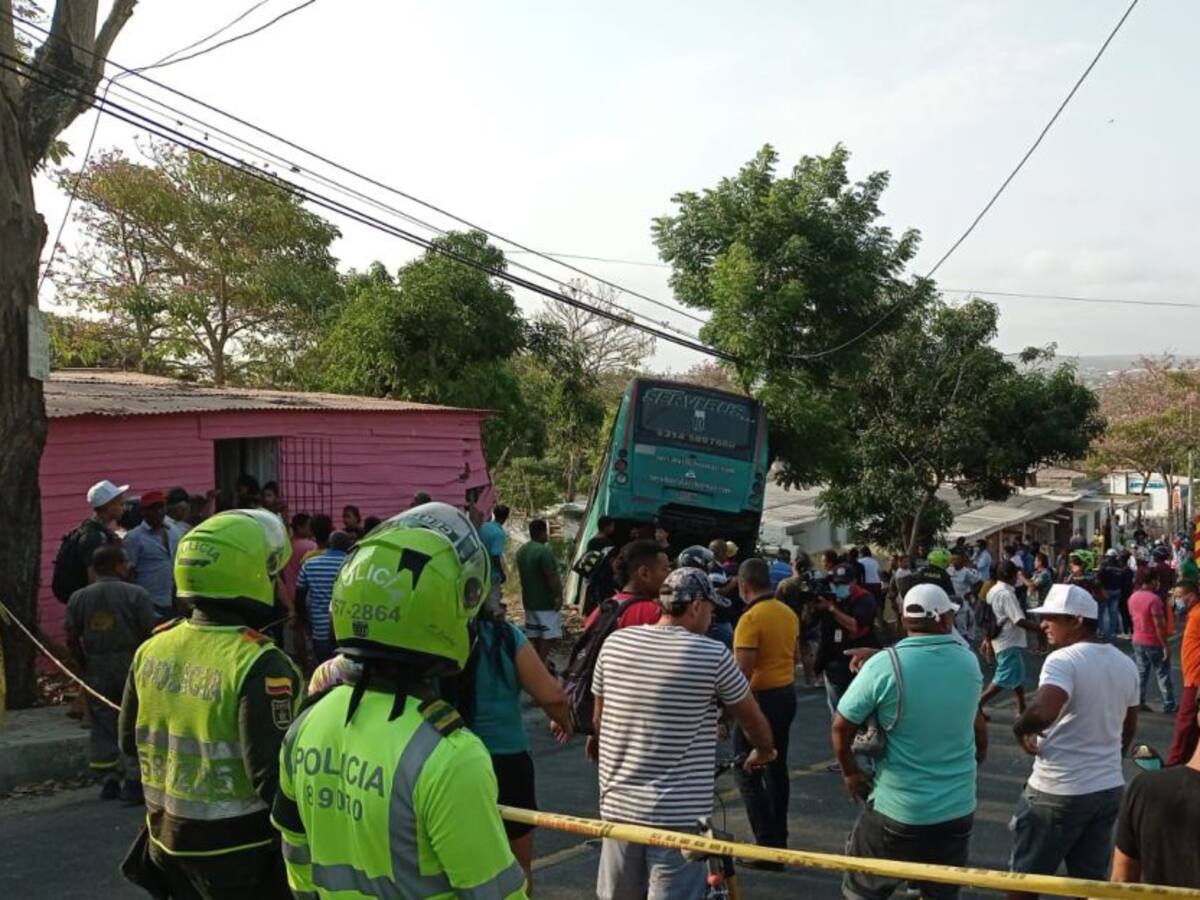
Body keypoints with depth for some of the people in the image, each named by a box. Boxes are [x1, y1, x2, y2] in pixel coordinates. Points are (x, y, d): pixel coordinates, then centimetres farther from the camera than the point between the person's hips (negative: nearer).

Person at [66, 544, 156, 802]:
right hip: (131, 667, -3)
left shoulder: (78, 598, 2)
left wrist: (85, 665, 13)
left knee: (103, 727, 13)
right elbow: (151, 632, -12)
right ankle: (133, 781, 4)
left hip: (96, 672, 4)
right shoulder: (136, 594, -9)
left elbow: (72, 640, 2)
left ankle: (107, 781, 15)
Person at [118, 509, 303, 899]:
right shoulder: (258, 665, -24)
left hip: (169, 840, 6)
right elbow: (274, 778, -27)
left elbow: (130, 741, 11)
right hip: (240, 852, -6)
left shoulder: (152, 649, -2)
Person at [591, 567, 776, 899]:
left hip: (618, 803, 5)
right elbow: (752, 719, 4)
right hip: (678, 812, -5)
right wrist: (763, 752, 26)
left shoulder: (614, 643, 0)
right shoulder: (712, 655, -11)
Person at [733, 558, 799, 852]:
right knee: (777, 768, 17)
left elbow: (743, 670, -23)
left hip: (761, 698, -8)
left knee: (748, 774, 0)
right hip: (787, 693, 8)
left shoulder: (750, 618, -20)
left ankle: (767, 844, -2)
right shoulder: (789, 613, 5)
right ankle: (779, 837, 24)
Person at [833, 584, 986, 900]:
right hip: (958, 809, 4)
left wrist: (851, 772, 5)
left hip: (897, 809, -4)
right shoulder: (969, 663, -2)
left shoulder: (885, 665, -18)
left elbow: (841, 726, -11)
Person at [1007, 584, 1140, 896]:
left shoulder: (1063, 660, -19)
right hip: (1110, 788, 7)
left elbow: (1044, 712, -37)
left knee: (1025, 878, 8)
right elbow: (1128, 729, 17)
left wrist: (1020, 727, -18)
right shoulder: (1125, 664, 7)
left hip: (1058, 791, -7)